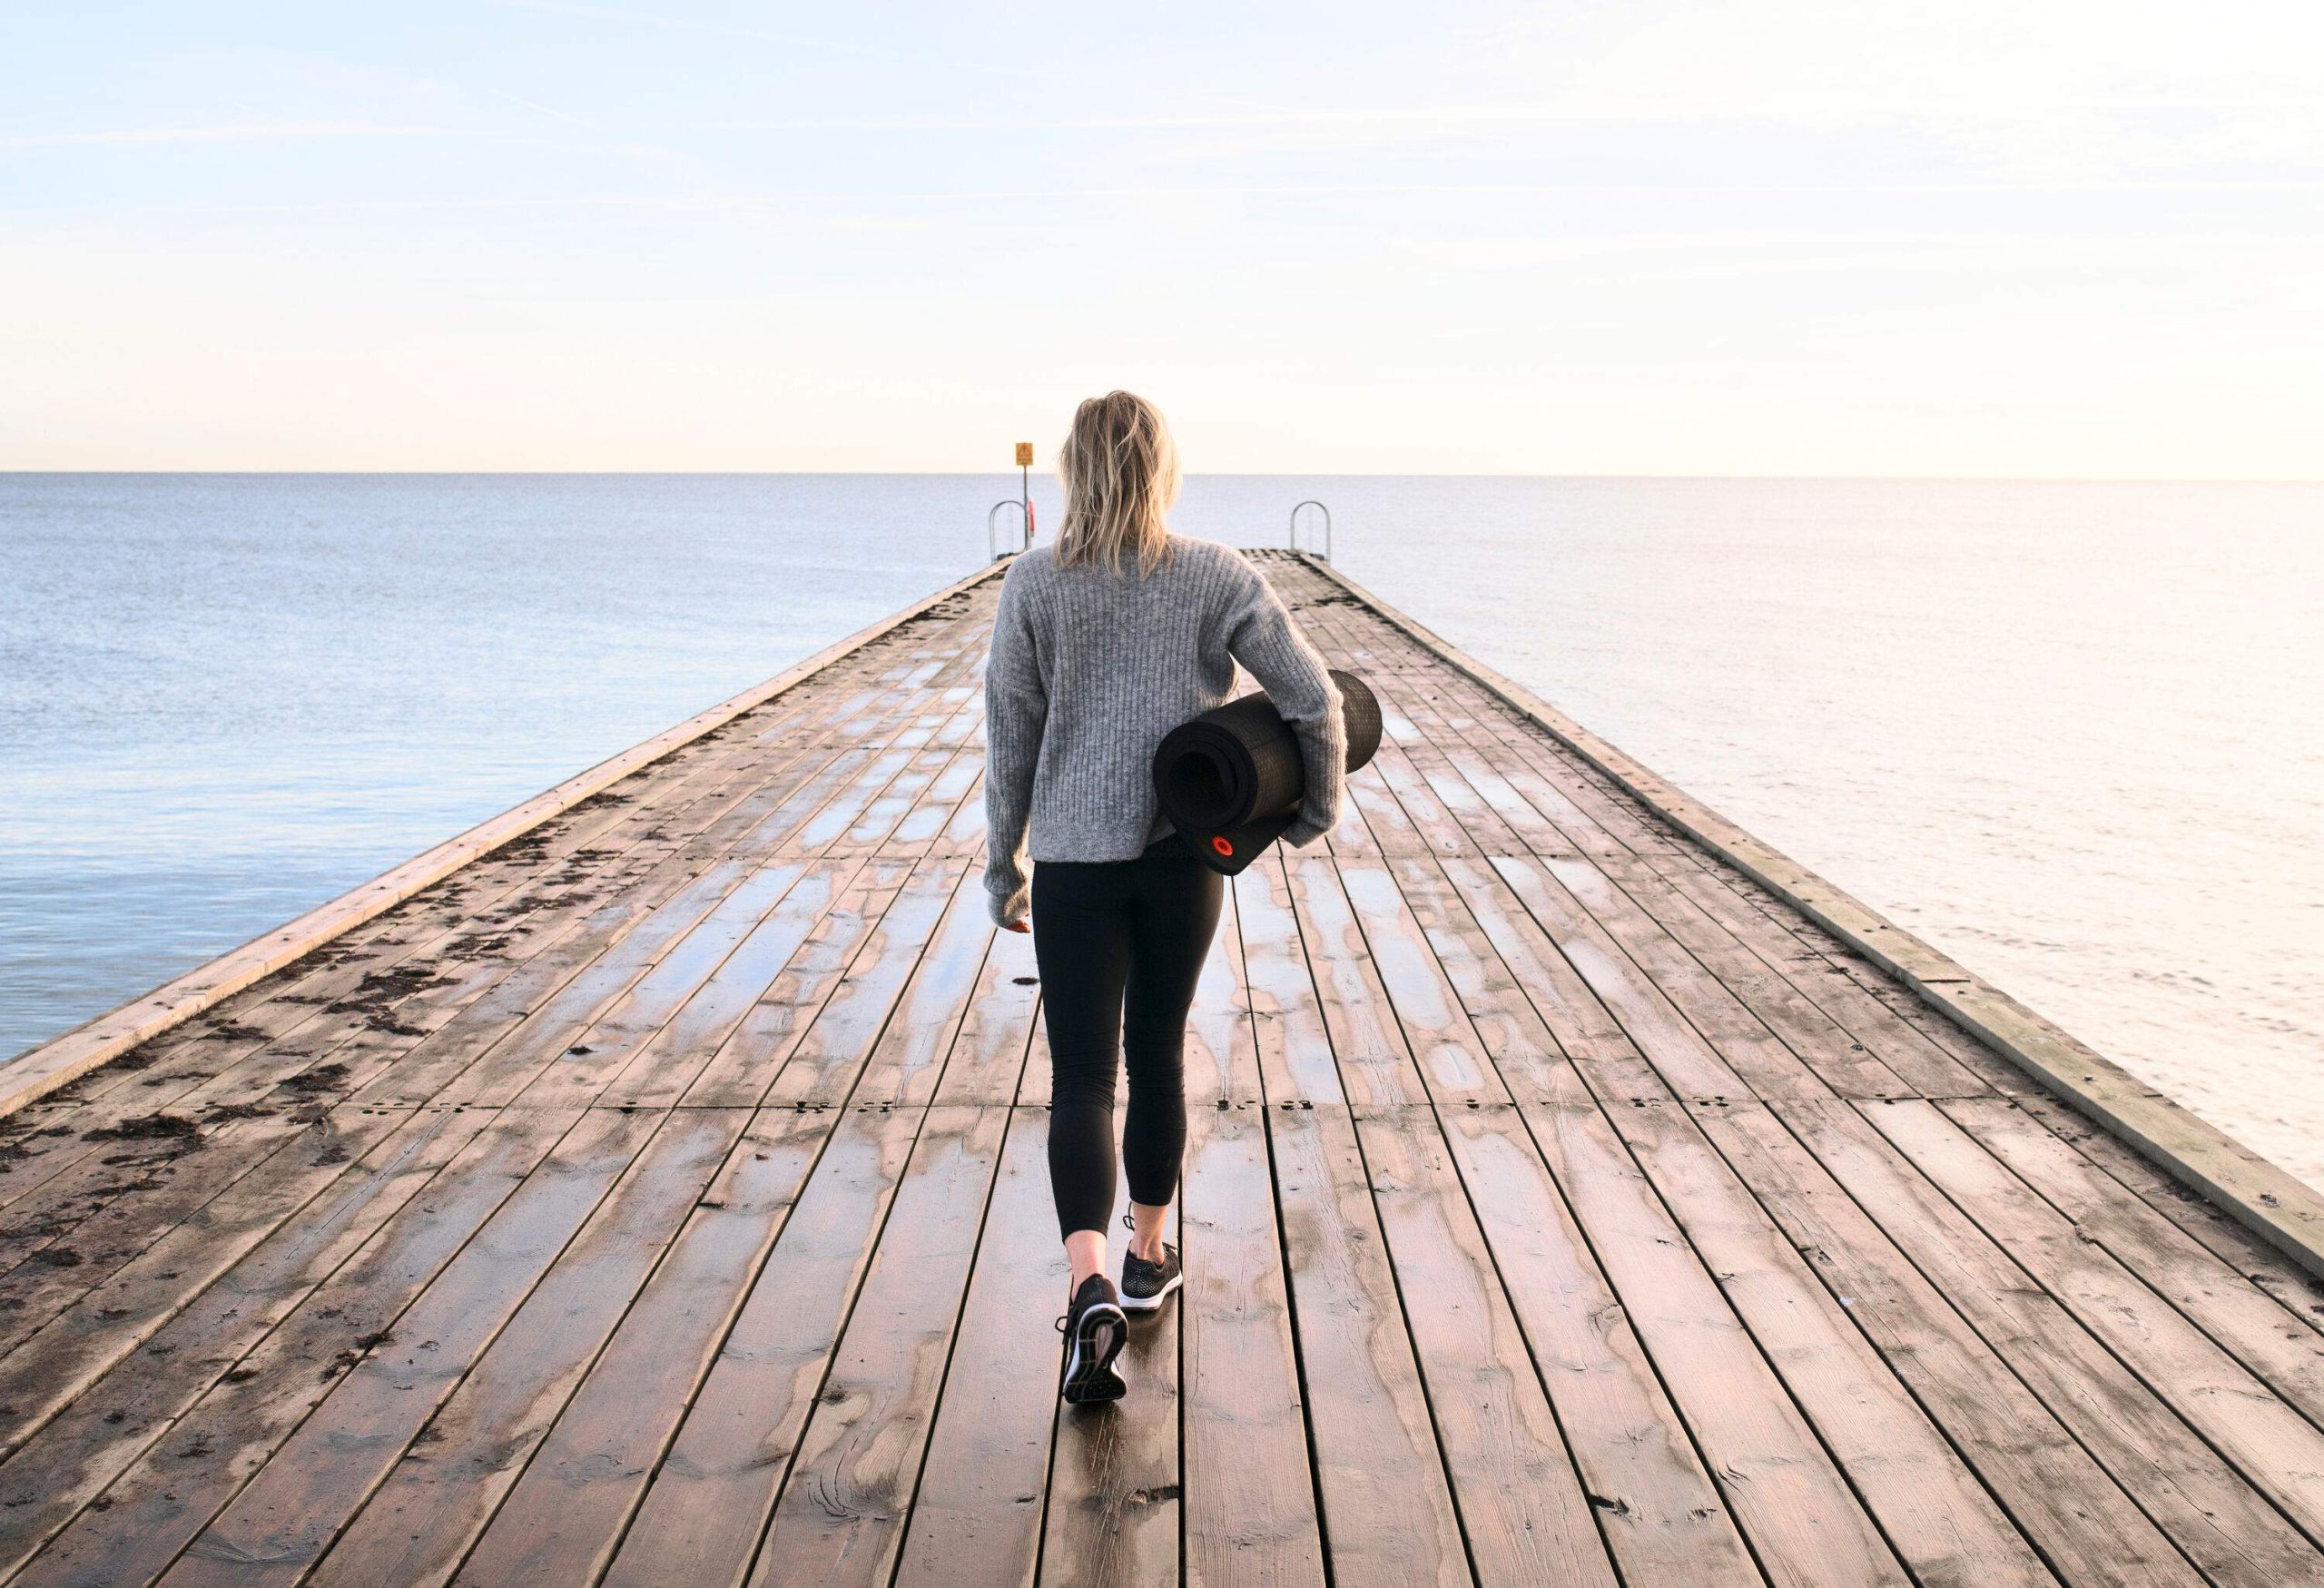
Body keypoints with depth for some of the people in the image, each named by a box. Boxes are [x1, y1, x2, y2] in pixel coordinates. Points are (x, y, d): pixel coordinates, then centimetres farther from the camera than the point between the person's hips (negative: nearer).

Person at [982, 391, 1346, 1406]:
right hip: (1184, 855, 1)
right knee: (1157, 1055, 17)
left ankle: (1090, 1284, -19)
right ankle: (1147, 1256, 32)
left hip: (1074, 858, -1)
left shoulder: (1034, 583, -4)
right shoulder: (1215, 576, -3)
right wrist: (1316, 810, 10)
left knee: (1082, 1076, 0)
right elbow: (1314, 696, -6)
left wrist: (1004, 866, 10)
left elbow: (1009, 739, 0)